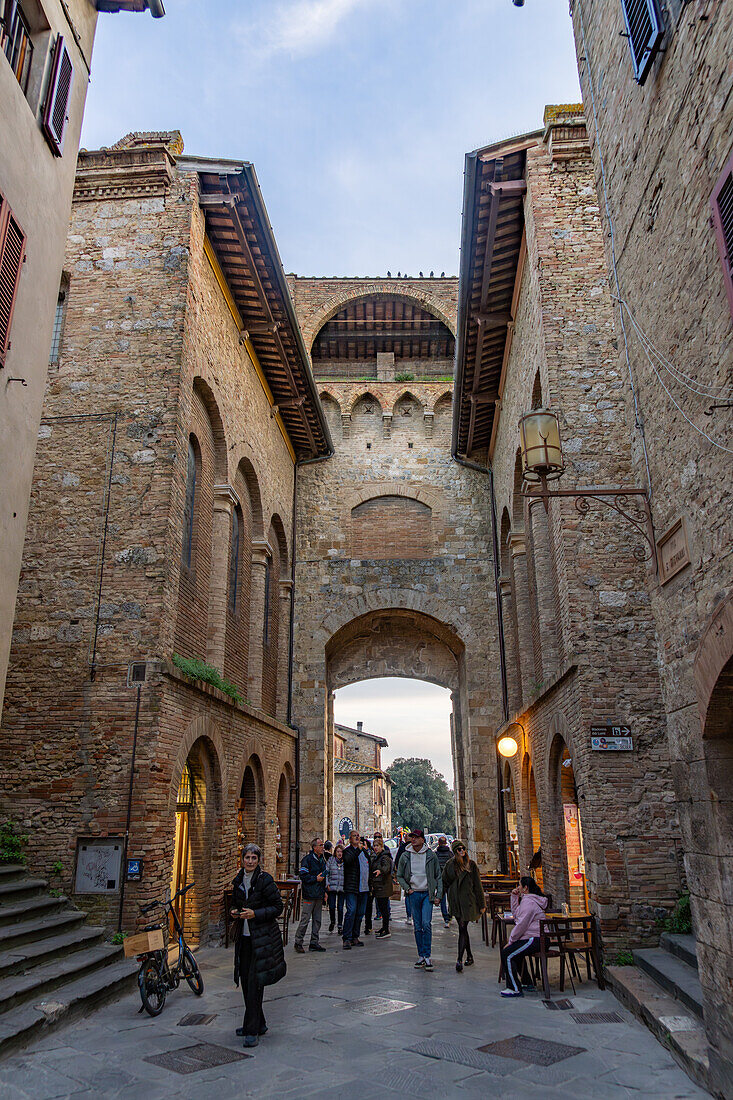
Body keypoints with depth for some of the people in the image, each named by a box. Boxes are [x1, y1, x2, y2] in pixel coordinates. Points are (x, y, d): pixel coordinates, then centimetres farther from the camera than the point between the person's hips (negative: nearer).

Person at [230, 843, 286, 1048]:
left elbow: (278, 907, -10)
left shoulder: (265, 880, -12)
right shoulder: (238, 880, 6)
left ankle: (253, 1030, 1)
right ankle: (258, 1023, 26)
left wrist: (255, 913, -19)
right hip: (244, 937, 6)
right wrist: (234, 911, -1)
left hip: (262, 937, -6)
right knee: (245, 979, 10)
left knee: (255, 981, -8)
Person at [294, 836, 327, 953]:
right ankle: (298, 942, 6)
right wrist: (315, 879, -16)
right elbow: (303, 875, -15)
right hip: (309, 895, -8)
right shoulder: (308, 859, -10)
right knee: (305, 919, -5)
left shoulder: (322, 860, 15)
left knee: (317, 920, 10)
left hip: (319, 895, 8)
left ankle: (314, 943, 18)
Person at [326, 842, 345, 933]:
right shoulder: (330, 861, 5)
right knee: (331, 906, -3)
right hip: (332, 888, 0)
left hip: (342, 888, 0)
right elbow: (326, 873, 5)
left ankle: (340, 926, 16)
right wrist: (327, 884, -4)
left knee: (340, 908, 2)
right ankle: (332, 921, 24)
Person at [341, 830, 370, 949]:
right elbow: (348, 860, -25)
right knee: (351, 911, -13)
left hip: (363, 887, 7)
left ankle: (355, 937, 19)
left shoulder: (364, 850, 16)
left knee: (360, 913, 10)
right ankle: (347, 939, -9)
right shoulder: (347, 851, -3)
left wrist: (369, 883, 21)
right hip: (351, 887, -7)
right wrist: (358, 850, -34)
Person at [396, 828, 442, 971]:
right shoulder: (405, 856, 2)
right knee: (417, 926, 6)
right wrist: (407, 889, -3)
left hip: (428, 894, -2)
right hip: (414, 894, 2)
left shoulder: (431, 855, -1)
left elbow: (438, 877, 4)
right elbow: (399, 876, 11)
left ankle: (427, 956, -4)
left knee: (426, 924, -12)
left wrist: (438, 895, -1)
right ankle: (421, 956, 16)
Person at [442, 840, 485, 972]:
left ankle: (460, 960, -10)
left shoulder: (471, 865, 0)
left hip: (467, 901, -3)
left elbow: (477, 885, 2)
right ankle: (469, 956, 26)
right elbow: (444, 882, 13)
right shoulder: (449, 865, 5)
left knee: (462, 929, -9)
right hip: (455, 902, 3)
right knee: (463, 929, 12)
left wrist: (481, 904, 1)